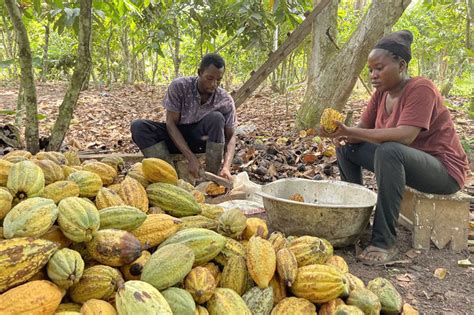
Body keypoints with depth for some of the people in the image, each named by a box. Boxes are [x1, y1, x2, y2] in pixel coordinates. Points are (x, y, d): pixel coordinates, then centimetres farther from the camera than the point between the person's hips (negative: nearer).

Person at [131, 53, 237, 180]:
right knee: (138, 126, -25)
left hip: (201, 139, 0)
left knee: (216, 118, -31)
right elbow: (171, 123, -21)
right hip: (176, 136, 0)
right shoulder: (179, 86, -21)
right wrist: (191, 158, -31)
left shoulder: (226, 101, -17)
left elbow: (230, 136, -13)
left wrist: (226, 166, -33)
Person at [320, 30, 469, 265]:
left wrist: (349, 132, -38)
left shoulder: (420, 88, -20)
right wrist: (341, 133, -27)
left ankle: (385, 241, -30)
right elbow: (362, 129, -2)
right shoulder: (382, 92, 3)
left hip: (445, 169, -8)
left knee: (390, 151, -37)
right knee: (346, 148, 1)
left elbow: (405, 136, -34)